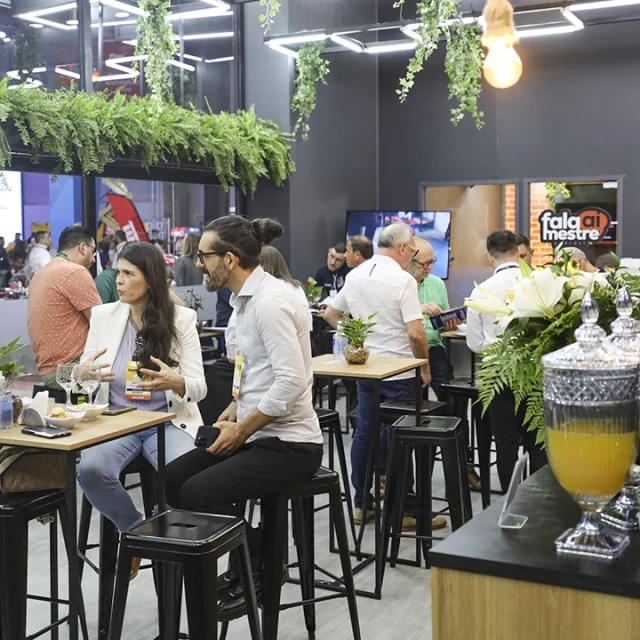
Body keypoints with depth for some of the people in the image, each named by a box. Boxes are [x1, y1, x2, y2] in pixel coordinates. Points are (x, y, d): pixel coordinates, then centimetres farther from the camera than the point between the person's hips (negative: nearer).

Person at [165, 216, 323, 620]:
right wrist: (229, 416, 6)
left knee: (197, 493, -19)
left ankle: (254, 580, 5)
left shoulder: (270, 301, -21)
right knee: (173, 479, 4)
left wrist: (240, 431, -18)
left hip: (288, 444, -10)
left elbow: (291, 383, -29)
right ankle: (242, 570, 17)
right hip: (261, 434, 10)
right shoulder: (250, 297, 10)